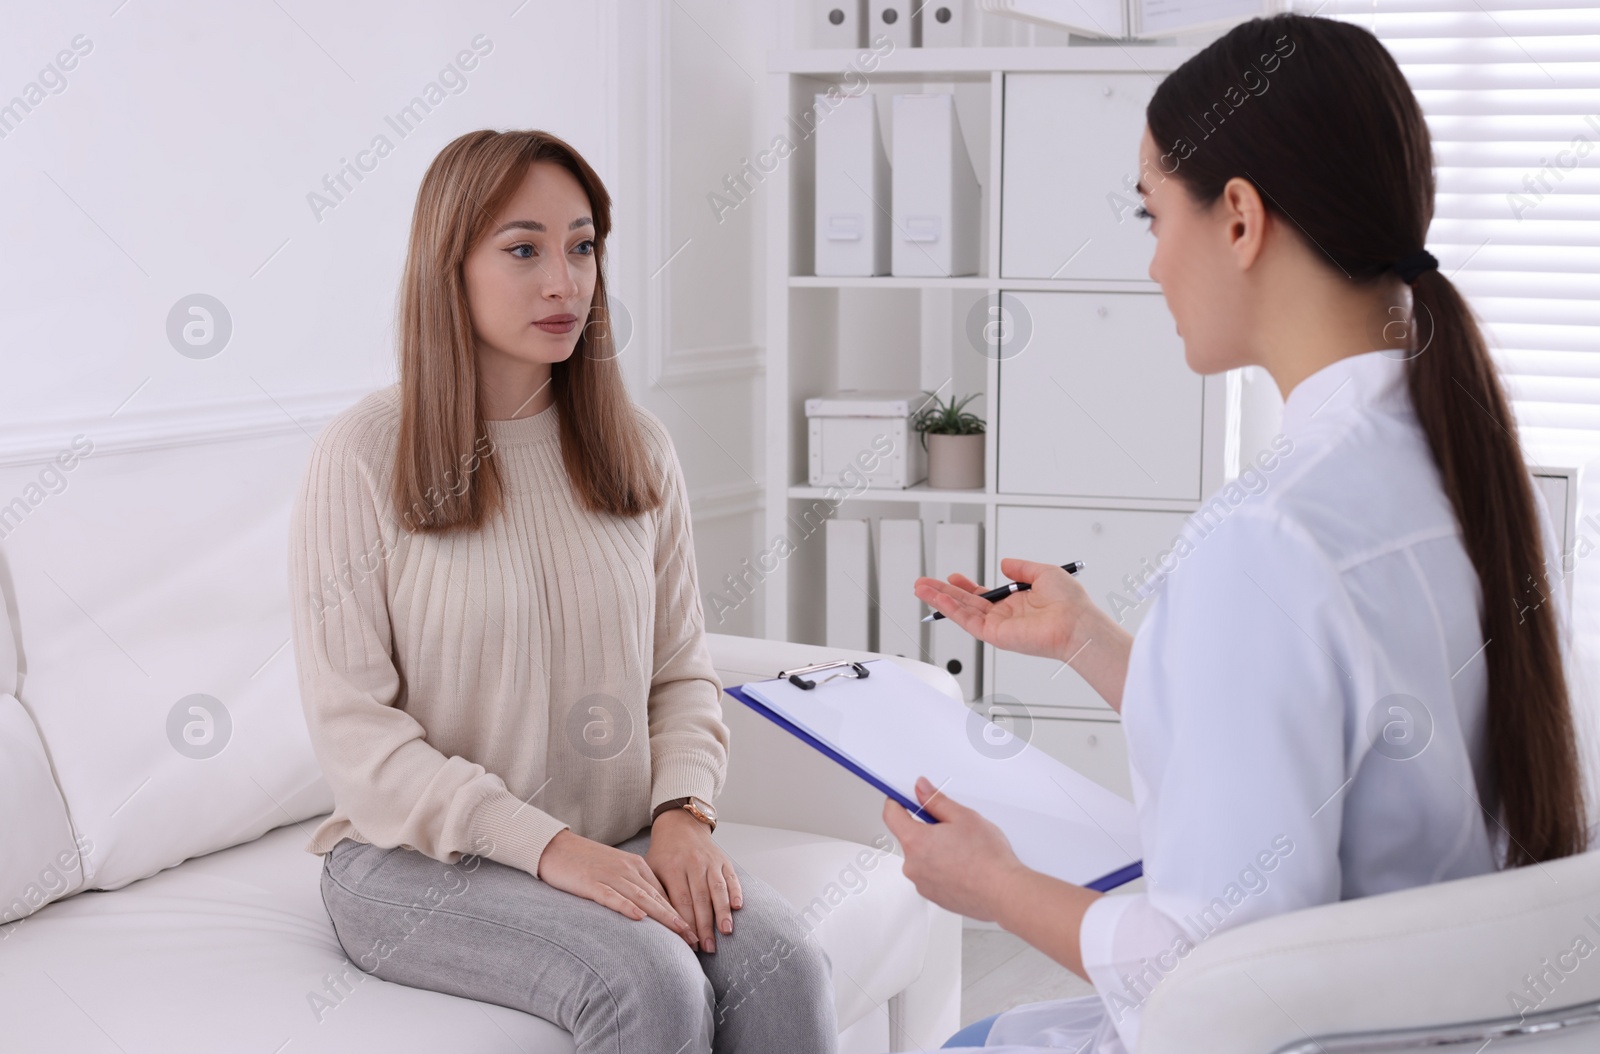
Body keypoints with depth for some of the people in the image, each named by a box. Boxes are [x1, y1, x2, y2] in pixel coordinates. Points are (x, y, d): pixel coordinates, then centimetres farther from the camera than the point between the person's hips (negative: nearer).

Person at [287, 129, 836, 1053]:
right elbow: (355, 732, -10)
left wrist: (681, 812, -10)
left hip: (618, 842, 4)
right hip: (419, 855, -4)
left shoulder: (637, 449, 8)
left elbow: (684, 674, 10)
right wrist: (548, 845, -19)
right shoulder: (366, 455, -7)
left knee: (785, 966, -25)